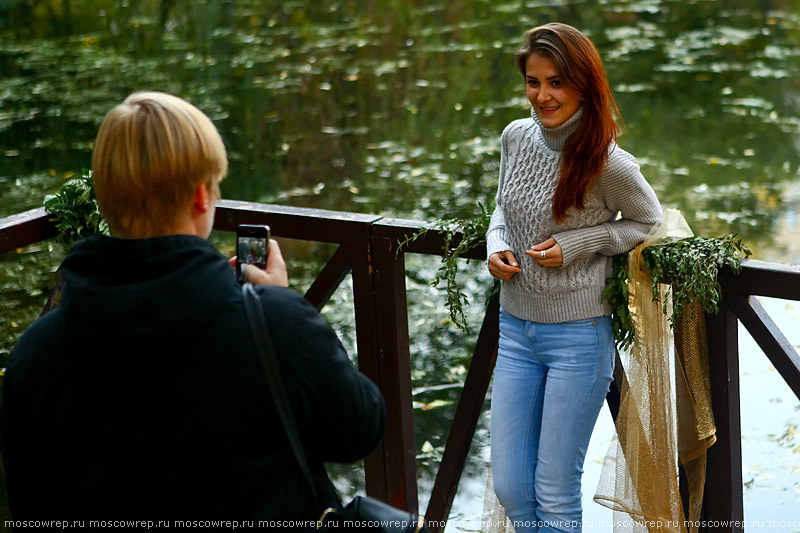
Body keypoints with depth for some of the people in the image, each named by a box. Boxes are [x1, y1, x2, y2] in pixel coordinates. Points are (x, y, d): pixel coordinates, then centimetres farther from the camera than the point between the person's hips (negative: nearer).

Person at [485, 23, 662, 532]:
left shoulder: (610, 164, -17)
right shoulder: (516, 137, -1)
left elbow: (649, 224, -1)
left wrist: (575, 246, -14)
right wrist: (496, 246, -4)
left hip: (578, 336, -5)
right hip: (516, 328, 5)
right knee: (510, 487, 10)